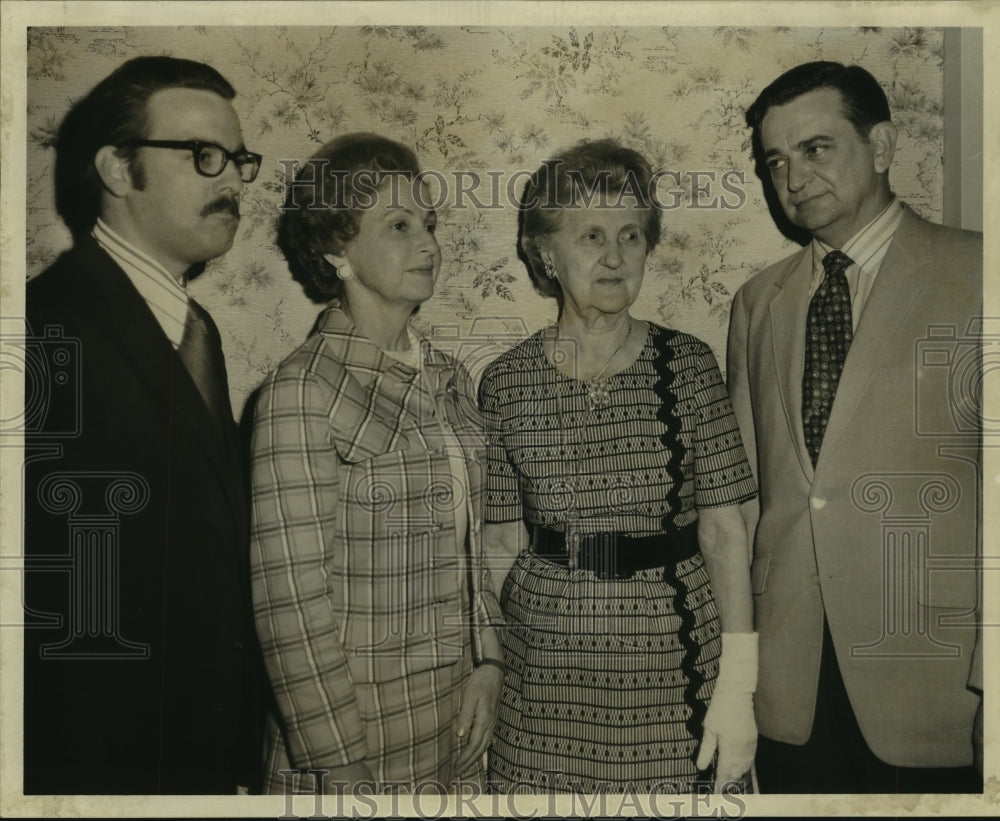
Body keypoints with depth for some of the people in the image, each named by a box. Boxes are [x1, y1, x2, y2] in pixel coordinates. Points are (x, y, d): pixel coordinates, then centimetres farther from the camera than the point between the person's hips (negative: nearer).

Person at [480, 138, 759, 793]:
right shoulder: (506, 382, -2)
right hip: (549, 667, 1)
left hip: (671, 661, -1)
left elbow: (724, 530, -5)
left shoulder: (688, 364, -4)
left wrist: (738, 686, -8)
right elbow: (504, 543, 3)